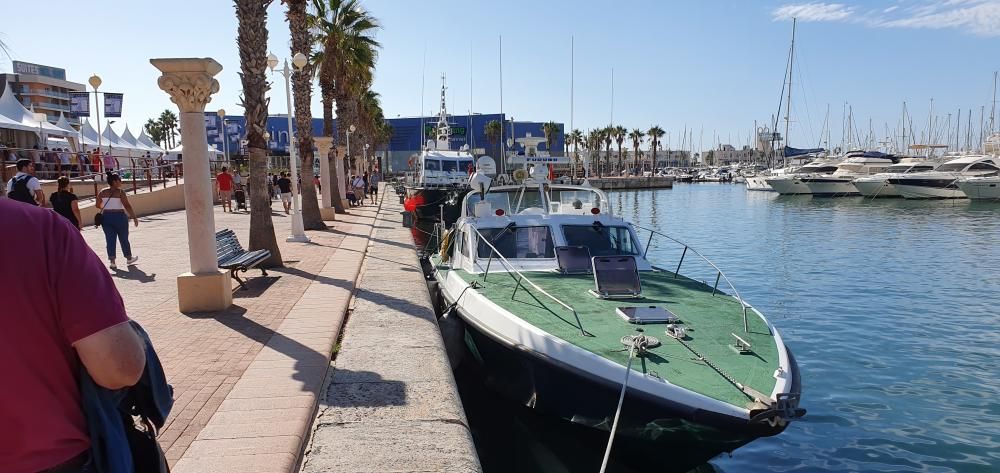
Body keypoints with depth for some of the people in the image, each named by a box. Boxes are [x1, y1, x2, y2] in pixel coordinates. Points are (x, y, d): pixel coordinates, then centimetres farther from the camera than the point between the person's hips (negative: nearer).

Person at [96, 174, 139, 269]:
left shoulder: (102, 192, 4)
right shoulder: (120, 192, -11)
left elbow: (98, 205, 11)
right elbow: (127, 206, -16)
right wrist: (134, 217, -12)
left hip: (106, 217, 4)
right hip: (119, 216, -4)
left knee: (110, 239, 6)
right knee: (124, 239, 12)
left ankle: (112, 260, -2)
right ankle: (129, 257, 27)